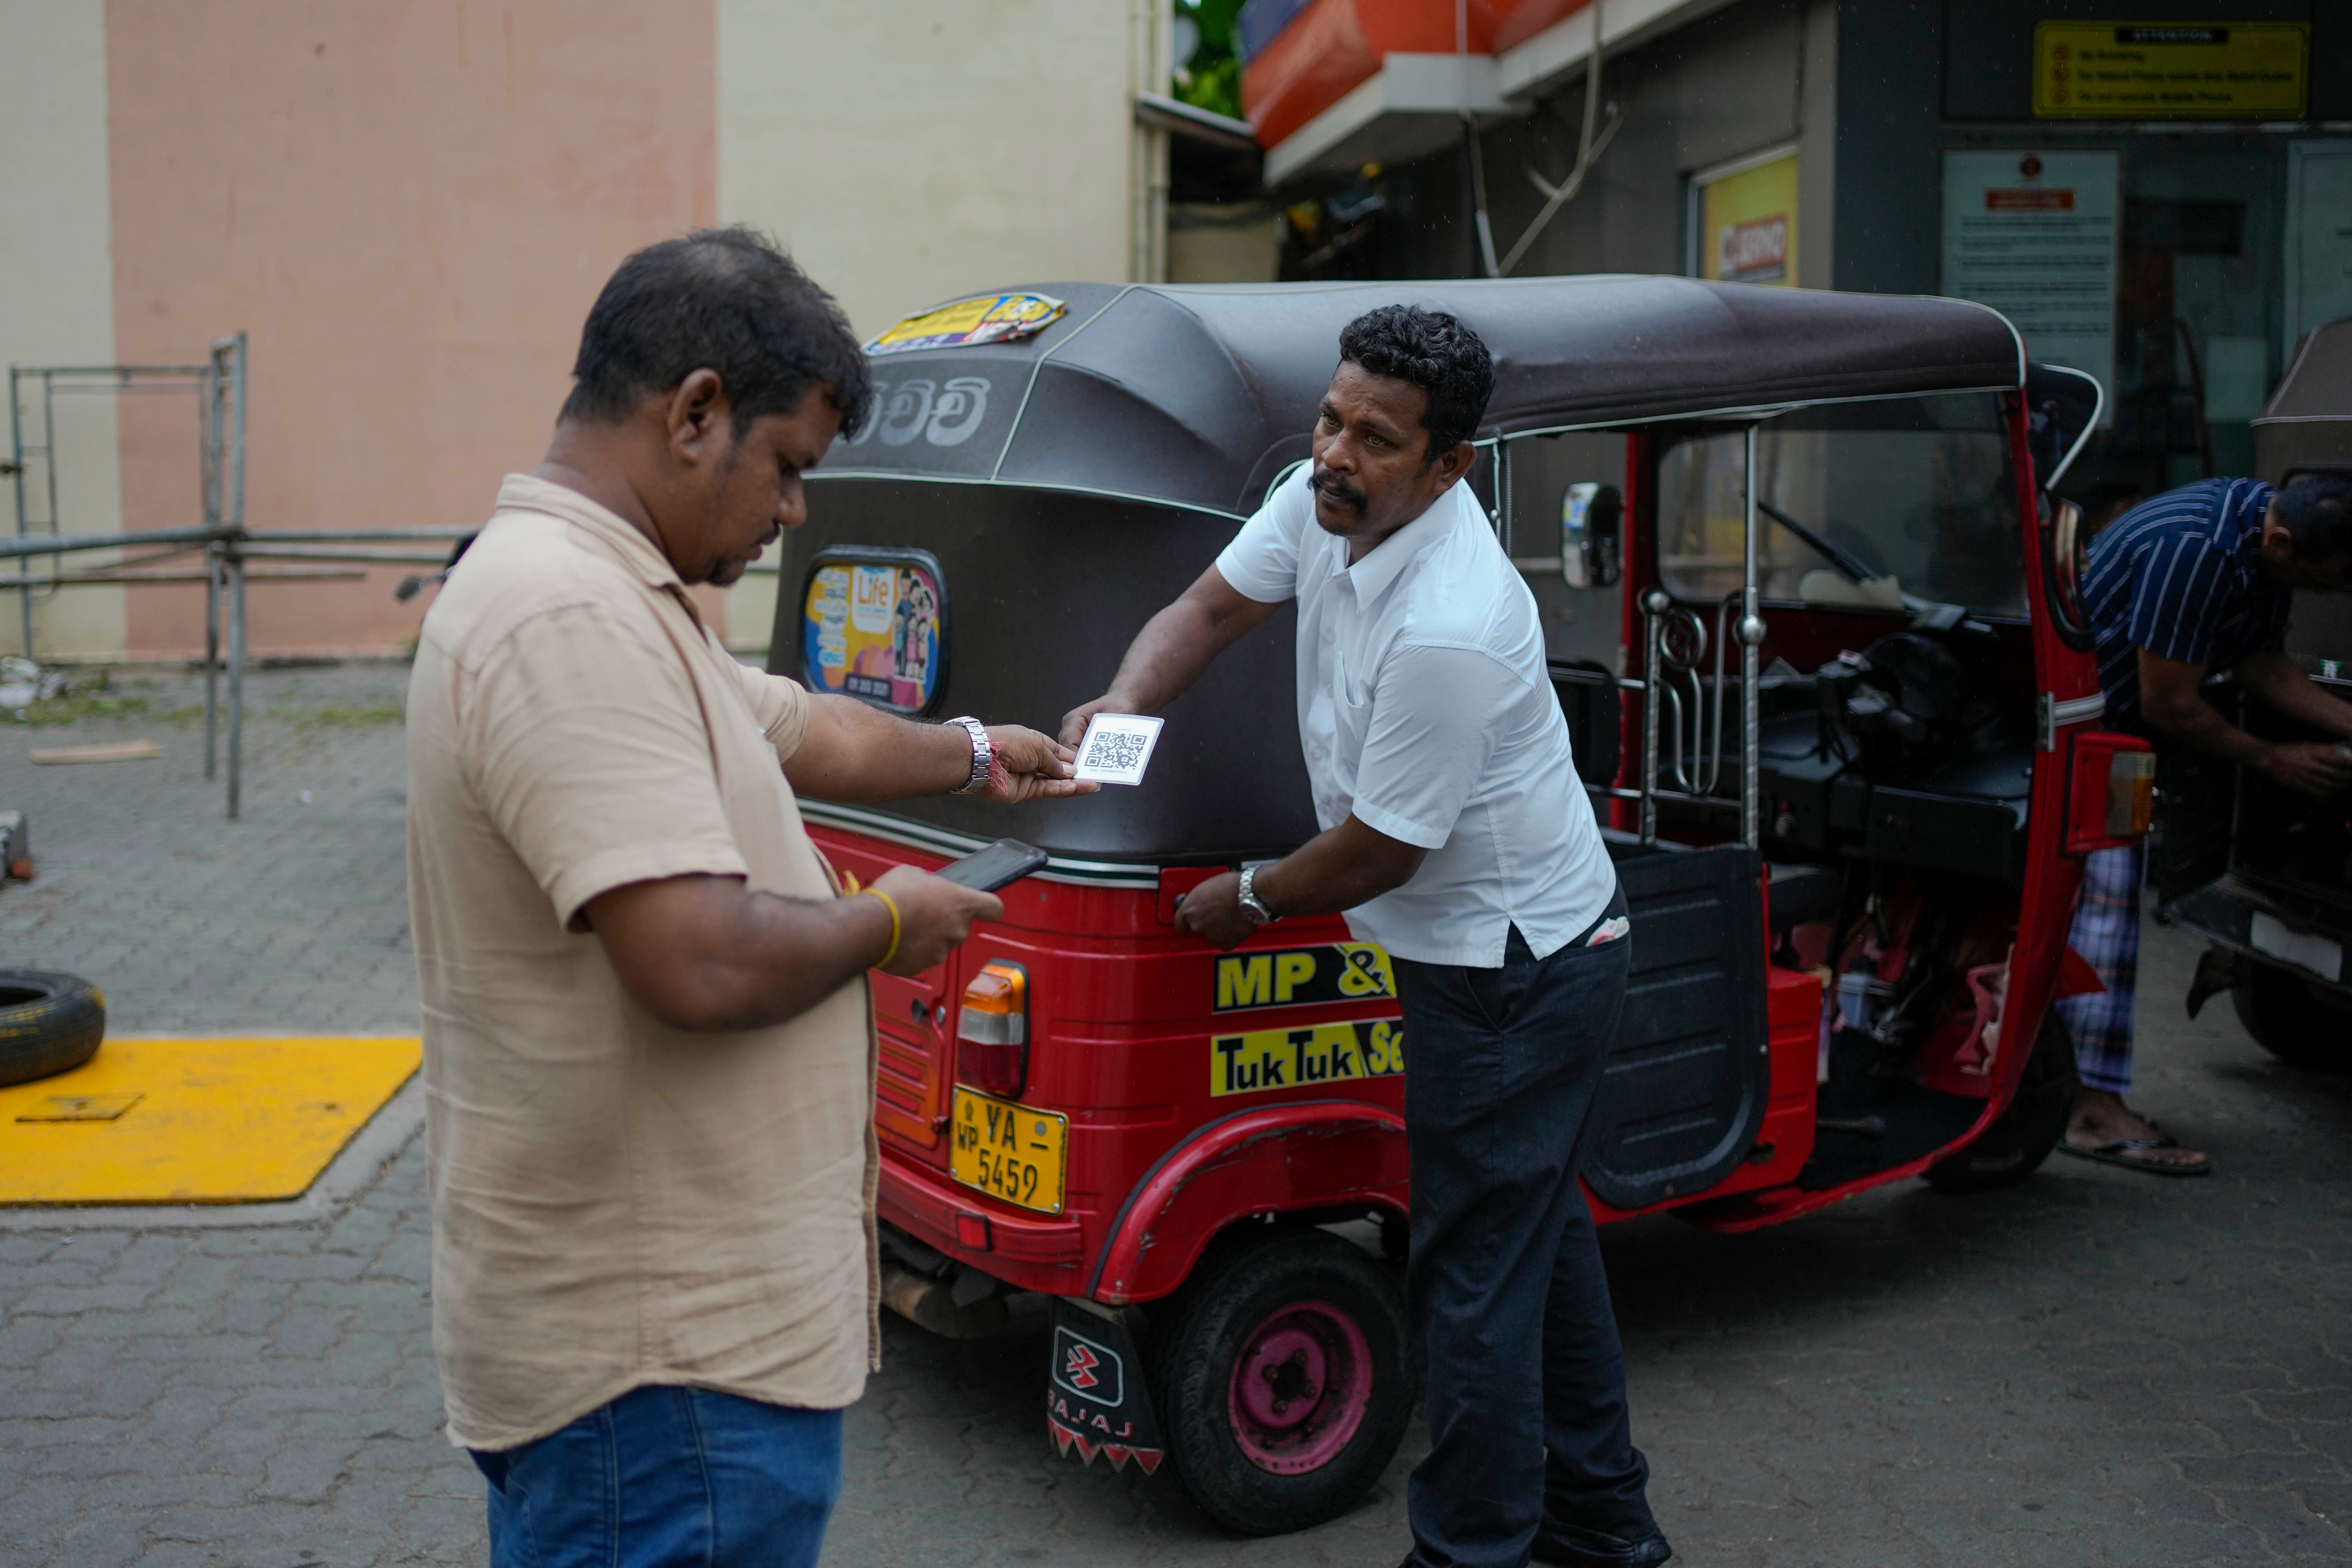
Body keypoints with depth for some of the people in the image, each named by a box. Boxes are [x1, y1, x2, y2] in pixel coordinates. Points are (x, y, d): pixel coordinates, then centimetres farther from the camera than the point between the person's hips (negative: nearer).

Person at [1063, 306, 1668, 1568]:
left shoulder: (1449, 630, -32)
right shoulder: (1319, 503, -5)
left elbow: (1377, 856, -23)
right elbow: (1209, 609, 6)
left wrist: (1245, 900, -6)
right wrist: (1121, 706, -14)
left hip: (1509, 977, -10)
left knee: (1472, 1274, 0)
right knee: (1539, 1231, 21)